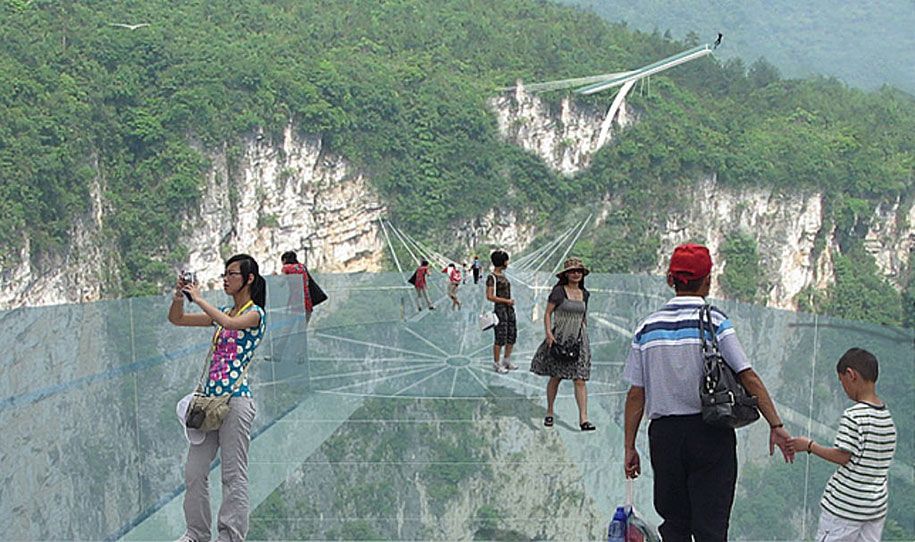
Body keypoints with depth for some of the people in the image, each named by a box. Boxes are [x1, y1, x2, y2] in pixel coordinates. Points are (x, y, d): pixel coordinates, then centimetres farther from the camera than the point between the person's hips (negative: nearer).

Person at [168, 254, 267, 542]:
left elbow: (230, 323, -27)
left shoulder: (255, 313, -5)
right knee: (194, 470, 10)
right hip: (209, 398, 8)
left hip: (235, 400, -8)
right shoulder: (223, 312, 17)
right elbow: (176, 319, 20)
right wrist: (179, 295, 1)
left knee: (233, 474, -2)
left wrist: (198, 298, -16)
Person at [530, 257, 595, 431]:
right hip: (559, 339, -3)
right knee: (555, 377, 6)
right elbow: (547, 314, -5)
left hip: (579, 340, 3)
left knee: (580, 380, -4)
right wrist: (548, 333, -15)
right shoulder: (558, 291, -4)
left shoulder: (584, 294, 10)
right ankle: (549, 412, 23)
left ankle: (583, 418, -5)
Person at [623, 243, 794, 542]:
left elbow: (636, 394, 2)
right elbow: (749, 377, -11)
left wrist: (630, 447, 8)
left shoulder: (647, 327, 1)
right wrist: (776, 426, -4)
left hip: (664, 433, 3)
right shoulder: (715, 321, -6)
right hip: (710, 433, -2)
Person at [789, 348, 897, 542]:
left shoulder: (853, 416, -18)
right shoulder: (888, 418, 6)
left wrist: (809, 446, -5)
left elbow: (842, 456, -16)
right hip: (877, 504, 7)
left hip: (846, 504, -7)